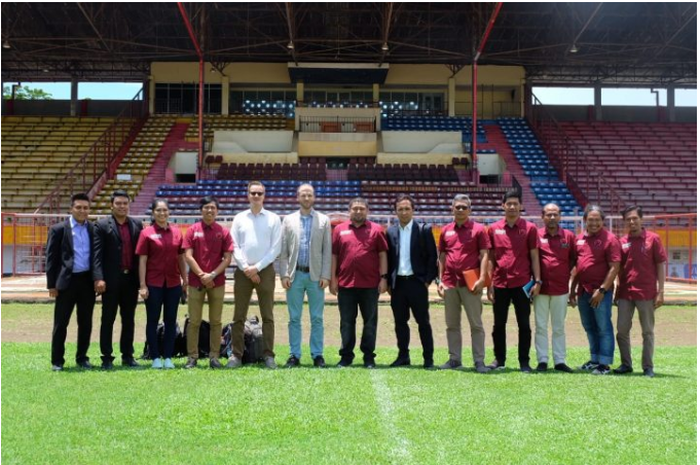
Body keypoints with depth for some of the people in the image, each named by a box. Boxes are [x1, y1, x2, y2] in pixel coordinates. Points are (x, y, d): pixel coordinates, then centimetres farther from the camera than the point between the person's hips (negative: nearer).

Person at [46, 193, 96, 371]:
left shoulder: (94, 229, 7)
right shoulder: (58, 229, 0)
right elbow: (51, 258, -1)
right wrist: (51, 284, -6)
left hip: (87, 281, 3)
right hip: (66, 281, -3)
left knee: (86, 323, 9)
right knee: (61, 323, 3)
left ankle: (82, 358, 22)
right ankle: (57, 361, 12)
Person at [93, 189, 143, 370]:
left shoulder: (137, 224, 8)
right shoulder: (102, 225, -1)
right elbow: (97, 254, -7)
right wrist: (99, 278, -16)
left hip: (131, 279, 3)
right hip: (111, 280, -3)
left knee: (129, 319, 10)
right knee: (108, 319, 4)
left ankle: (127, 356, 19)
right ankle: (107, 358, 10)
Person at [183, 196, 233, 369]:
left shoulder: (223, 232, 4)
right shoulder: (192, 230, 3)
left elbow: (227, 258, 0)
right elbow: (188, 256, -3)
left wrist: (212, 275, -11)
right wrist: (202, 275, -11)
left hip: (217, 282, 1)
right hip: (196, 281, -1)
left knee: (215, 321, 5)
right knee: (194, 321, 2)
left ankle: (214, 357, 11)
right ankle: (192, 357, 8)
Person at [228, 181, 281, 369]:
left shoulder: (273, 219, 4)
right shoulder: (239, 218, 8)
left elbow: (275, 248, -2)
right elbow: (234, 247, 3)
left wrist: (257, 267, -9)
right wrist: (246, 268, -8)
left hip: (265, 271, -1)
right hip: (243, 271, 1)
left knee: (268, 316, 1)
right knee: (239, 316, 3)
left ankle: (269, 355, 6)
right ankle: (236, 355, 8)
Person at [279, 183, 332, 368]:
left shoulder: (324, 220, 6)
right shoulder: (288, 220, 8)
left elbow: (327, 250, 2)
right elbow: (283, 250, 6)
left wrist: (325, 275, -5)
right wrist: (284, 274, -3)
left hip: (315, 275, -1)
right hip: (294, 275, 1)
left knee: (317, 318, 3)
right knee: (294, 318, 5)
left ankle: (317, 355, 10)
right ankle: (294, 355, 11)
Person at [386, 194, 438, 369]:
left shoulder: (424, 230, 0)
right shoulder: (390, 232, 8)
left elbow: (432, 256, -2)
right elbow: (388, 258, 9)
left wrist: (428, 279, -7)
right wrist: (388, 282, 4)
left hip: (416, 281, -3)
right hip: (397, 283, 3)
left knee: (423, 321, 2)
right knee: (400, 321, 9)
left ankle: (428, 358, 8)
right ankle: (403, 356, 20)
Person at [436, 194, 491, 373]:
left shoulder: (478, 229, 0)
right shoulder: (446, 231, 11)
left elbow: (484, 255, -4)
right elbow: (442, 257, 14)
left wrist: (482, 279, -14)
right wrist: (440, 280, 8)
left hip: (470, 283, -4)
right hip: (449, 283, 4)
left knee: (476, 324, -1)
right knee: (452, 324, 9)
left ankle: (479, 360, 4)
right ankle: (454, 359, 17)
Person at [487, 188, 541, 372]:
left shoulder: (529, 228, 0)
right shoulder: (494, 229, 5)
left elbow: (534, 256, 1)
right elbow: (490, 258, 8)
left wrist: (537, 281, -6)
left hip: (522, 284, -2)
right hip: (500, 283, 2)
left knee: (524, 324, 4)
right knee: (499, 324, 9)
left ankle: (524, 361, 13)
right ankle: (499, 359, 21)